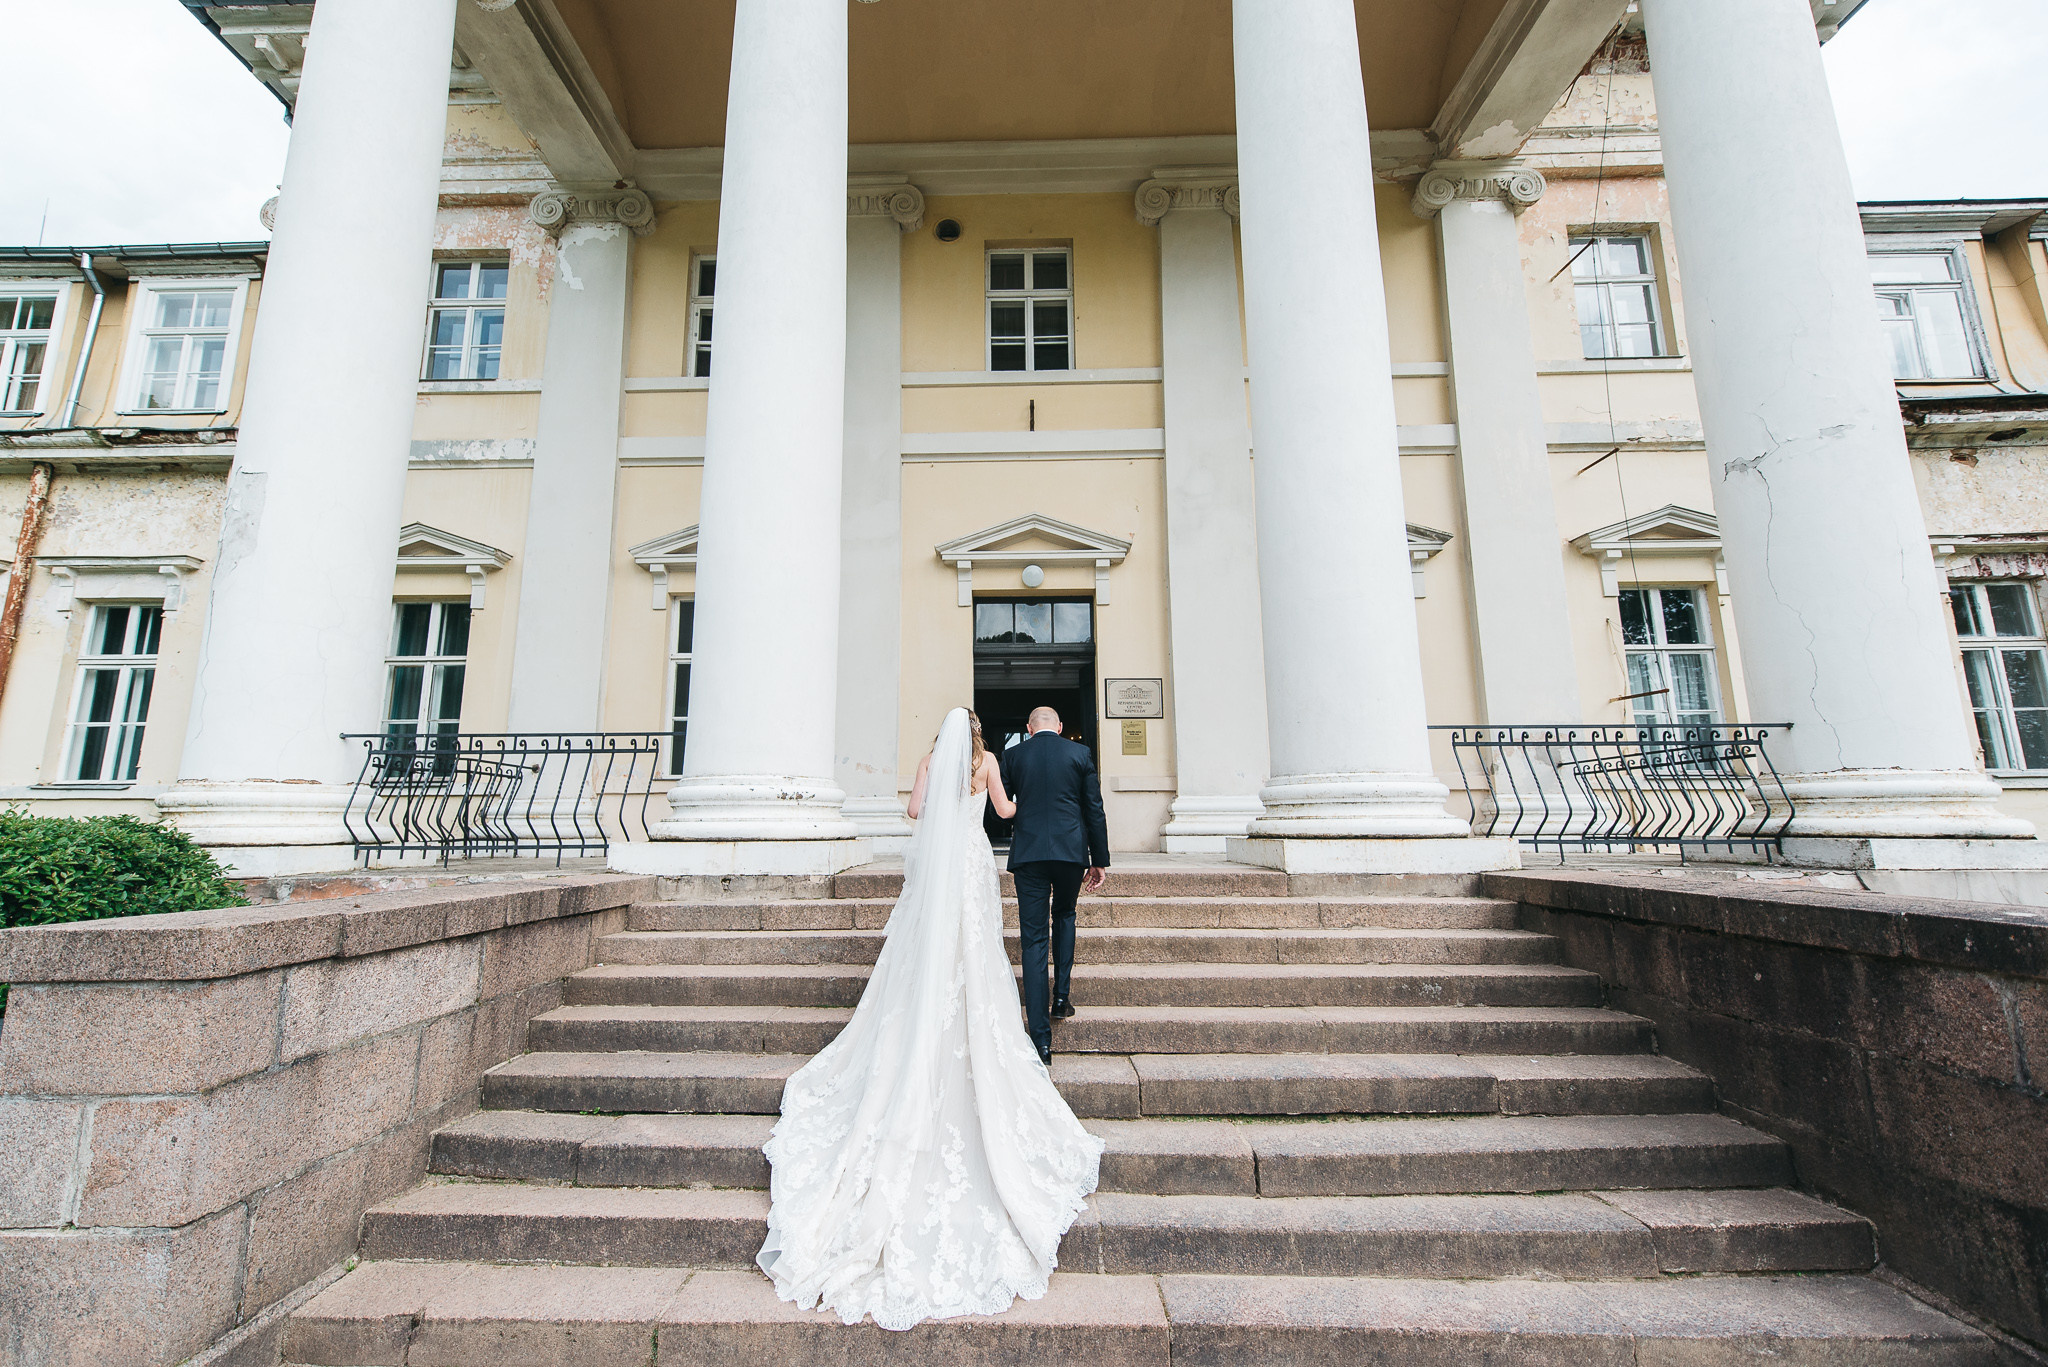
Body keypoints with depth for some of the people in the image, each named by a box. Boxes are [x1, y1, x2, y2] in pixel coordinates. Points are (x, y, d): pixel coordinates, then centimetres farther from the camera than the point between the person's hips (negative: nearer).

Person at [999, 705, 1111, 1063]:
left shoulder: (1012, 755, 4)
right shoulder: (1080, 753, 4)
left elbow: (1000, 807, 7)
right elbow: (1094, 810, 4)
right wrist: (1100, 860, 10)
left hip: (1028, 853, -1)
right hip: (1072, 850, 1)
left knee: (1034, 939, 2)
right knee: (1064, 916, 28)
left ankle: (1041, 1039, 2)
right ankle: (1062, 996, 20)